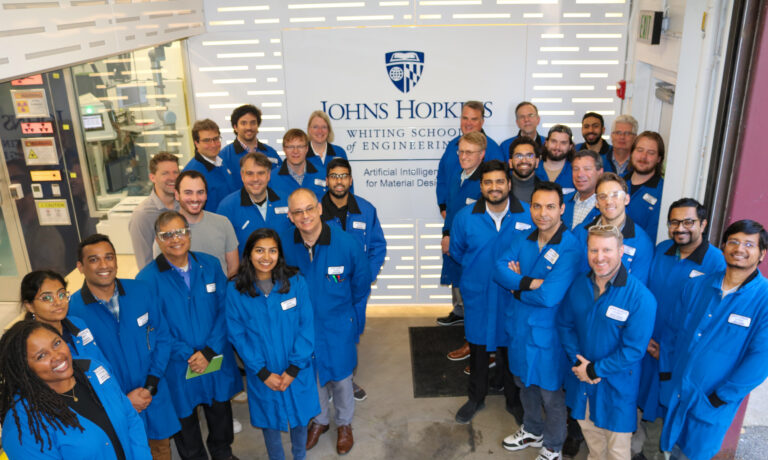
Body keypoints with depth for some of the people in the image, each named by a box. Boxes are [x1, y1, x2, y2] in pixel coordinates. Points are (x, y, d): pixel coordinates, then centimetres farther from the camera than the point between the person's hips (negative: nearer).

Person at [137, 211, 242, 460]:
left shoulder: (210, 264, -5)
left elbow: (224, 309, -5)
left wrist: (209, 351, -14)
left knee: (220, 412, 23)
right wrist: (189, 355, -17)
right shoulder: (147, 279, -13)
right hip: (178, 368, -2)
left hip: (217, 361, 3)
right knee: (185, 421, 19)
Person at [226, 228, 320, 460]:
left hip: (297, 371, 1)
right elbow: (237, 334, -9)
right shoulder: (235, 289, -12)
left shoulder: (296, 282, -11)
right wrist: (263, 373, -12)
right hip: (262, 373, 0)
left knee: (300, 417, 18)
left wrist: (293, 369, -13)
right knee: (269, 420, 18)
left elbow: (306, 327, -8)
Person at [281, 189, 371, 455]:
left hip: (338, 326, -1)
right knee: (311, 376, 21)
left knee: (340, 377, 16)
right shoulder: (285, 246, -17)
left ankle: (344, 423, 45)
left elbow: (361, 287, -5)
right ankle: (320, 419, 49)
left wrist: (354, 321, 0)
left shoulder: (347, 244, -21)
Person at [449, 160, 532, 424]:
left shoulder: (529, 215, -11)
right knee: (478, 350, 17)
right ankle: (476, 398, 39)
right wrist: (478, 269, 5)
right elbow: (456, 251, 10)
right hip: (477, 296, 1)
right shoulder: (465, 217, -6)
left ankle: (514, 399, 37)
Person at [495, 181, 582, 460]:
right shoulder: (522, 239, 0)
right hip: (517, 325, 6)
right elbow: (500, 269, -12)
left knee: (550, 394, 12)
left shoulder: (571, 248, -22)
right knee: (524, 383, 25)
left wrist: (516, 287, -15)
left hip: (545, 332, -6)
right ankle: (533, 430, 50)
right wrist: (529, 283, -26)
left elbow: (549, 296, -30)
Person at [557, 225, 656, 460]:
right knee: (588, 428, 26)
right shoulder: (579, 285, -5)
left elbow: (634, 349, -21)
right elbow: (565, 324, 3)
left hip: (617, 385, -5)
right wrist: (577, 361, -11)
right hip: (580, 379, 5)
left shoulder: (640, 297, -22)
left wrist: (595, 370, -18)